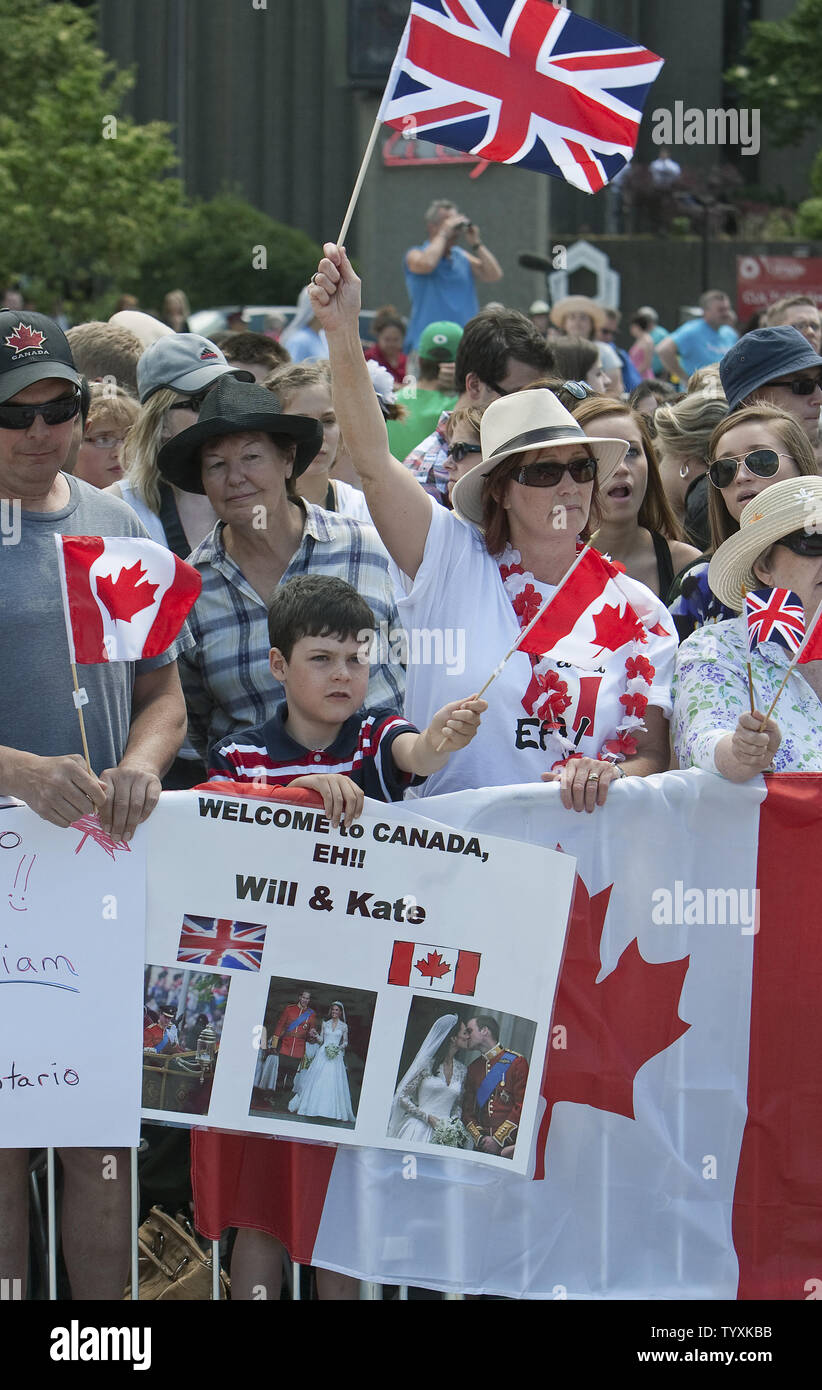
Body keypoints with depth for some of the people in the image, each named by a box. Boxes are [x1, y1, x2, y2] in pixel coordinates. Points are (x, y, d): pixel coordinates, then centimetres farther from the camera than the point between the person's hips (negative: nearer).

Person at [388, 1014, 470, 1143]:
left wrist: (454, 1121, -1)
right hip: (420, 1127, -4)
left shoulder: (462, 1069, 11)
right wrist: (428, 1117, -11)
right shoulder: (427, 1063, -4)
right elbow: (402, 1097, -3)